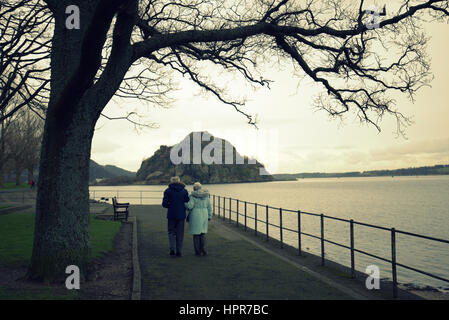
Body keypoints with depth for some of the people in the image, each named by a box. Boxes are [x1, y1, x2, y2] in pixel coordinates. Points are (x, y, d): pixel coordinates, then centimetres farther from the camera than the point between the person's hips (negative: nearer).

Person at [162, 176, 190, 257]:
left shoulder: (168, 191, -3)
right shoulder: (184, 191, 0)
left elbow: (164, 204, -5)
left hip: (171, 215, -1)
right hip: (181, 215, 1)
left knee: (171, 232, 13)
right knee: (180, 233, 10)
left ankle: (172, 248, -4)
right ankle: (179, 251, 11)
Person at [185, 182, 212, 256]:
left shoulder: (193, 196, -9)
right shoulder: (206, 195, 4)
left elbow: (190, 206, -17)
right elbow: (209, 207, 6)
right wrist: (209, 217, 13)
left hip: (195, 216, -4)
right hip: (204, 215, 4)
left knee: (196, 233, 5)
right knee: (203, 233, 14)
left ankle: (198, 251, 9)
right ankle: (203, 249, 6)